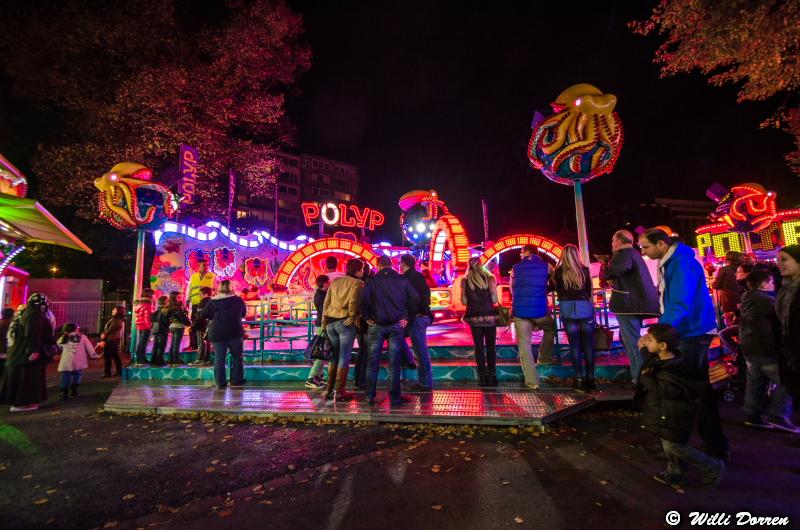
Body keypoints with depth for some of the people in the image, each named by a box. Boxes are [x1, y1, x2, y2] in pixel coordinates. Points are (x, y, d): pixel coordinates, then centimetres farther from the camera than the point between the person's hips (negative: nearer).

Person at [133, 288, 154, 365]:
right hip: (145, 326, -9)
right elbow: (147, 317, -18)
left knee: (139, 343, 13)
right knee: (142, 343, -5)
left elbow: (136, 316, 17)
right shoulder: (147, 304, -13)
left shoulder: (138, 304, 14)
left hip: (139, 326, 9)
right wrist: (150, 325, -11)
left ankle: (142, 359, 21)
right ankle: (140, 360, -4)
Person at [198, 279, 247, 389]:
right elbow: (244, 313, 14)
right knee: (237, 357, 12)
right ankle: (236, 380, 14)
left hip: (217, 334, 0)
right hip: (235, 333, 0)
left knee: (219, 358, 6)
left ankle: (221, 383, 7)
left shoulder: (213, 301, -1)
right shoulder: (238, 300, 1)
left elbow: (203, 315, 2)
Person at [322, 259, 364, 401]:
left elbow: (326, 303, 11)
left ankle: (329, 390, 21)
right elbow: (353, 302, -17)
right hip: (346, 323, -6)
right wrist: (352, 318, -5)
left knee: (334, 357, 16)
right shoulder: (357, 283, -4)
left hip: (330, 322, 6)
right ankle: (340, 392, 5)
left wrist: (324, 322, 14)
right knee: (344, 358, 2)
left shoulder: (335, 281, 14)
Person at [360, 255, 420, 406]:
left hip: (376, 325, -1)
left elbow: (363, 299, -14)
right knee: (394, 363, 6)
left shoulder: (372, 280, -1)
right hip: (397, 325, 1)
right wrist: (406, 317, 7)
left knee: (372, 362, 9)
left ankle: (370, 397, 14)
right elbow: (415, 299, 1)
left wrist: (367, 317, -3)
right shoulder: (402, 280, 4)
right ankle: (395, 397, 9)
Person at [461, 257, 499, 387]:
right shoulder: (489, 277, -2)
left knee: (479, 346, 8)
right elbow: (495, 299, -5)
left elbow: (464, 301, -2)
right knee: (491, 346, 10)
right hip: (489, 316, -1)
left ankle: (483, 377, 9)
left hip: (474, 316, 1)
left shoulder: (465, 280, 0)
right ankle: (492, 377, 12)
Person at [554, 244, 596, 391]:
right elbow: (589, 290, 12)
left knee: (574, 345, 4)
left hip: (567, 309, 0)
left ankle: (580, 379, 6)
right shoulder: (585, 270, 0)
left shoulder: (558, 272, -3)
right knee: (588, 345, 6)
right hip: (585, 308, 1)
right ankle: (590, 379, 9)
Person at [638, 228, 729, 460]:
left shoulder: (682, 264, -22)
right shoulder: (670, 262, 8)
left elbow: (679, 305, -30)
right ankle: (714, 444, 32)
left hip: (693, 334, -10)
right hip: (689, 332, 10)